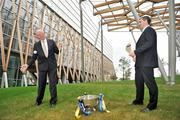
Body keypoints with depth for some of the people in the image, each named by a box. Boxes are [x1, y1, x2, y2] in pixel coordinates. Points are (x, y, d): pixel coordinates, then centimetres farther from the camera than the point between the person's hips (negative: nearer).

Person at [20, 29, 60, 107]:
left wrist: (56, 48, -6)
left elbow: (57, 52, 11)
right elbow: (34, 57, -1)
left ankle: (53, 101, 11)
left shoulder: (51, 42, 1)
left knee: (53, 84, -1)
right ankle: (39, 100, 29)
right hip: (42, 66, 1)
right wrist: (27, 65, -13)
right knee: (41, 84, 8)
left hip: (52, 66, -1)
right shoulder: (36, 45, 2)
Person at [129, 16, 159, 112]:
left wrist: (135, 51, -21)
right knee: (139, 82, 15)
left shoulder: (149, 30, -4)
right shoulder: (144, 32, 24)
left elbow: (149, 43, -20)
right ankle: (139, 100, 28)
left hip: (147, 62, -10)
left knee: (149, 82, -6)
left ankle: (152, 105, 3)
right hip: (140, 62, 10)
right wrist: (136, 55, 8)